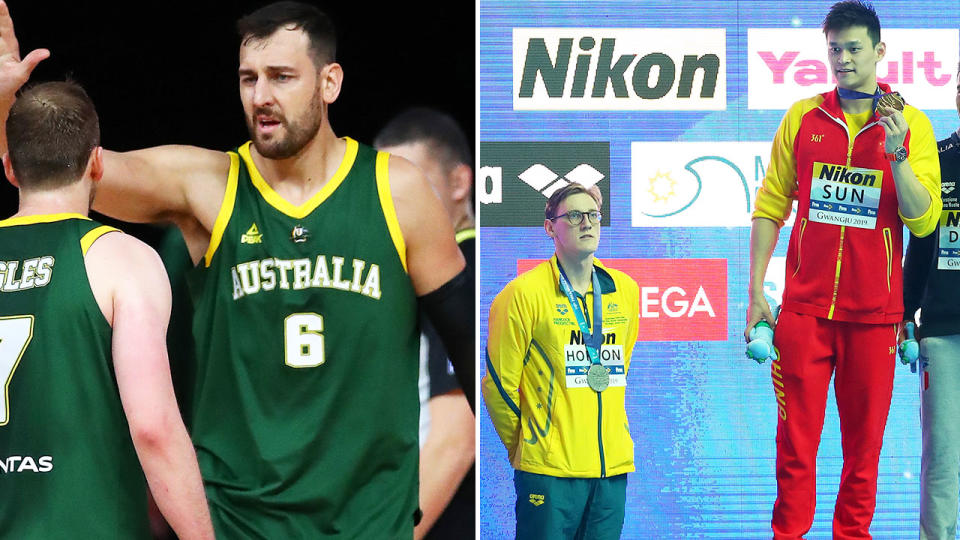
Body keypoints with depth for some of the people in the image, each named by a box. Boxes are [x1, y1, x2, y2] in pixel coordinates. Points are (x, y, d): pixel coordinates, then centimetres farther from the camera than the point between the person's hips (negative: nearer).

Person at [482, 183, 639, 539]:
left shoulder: (625, 290, 9)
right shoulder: (524, 294, -6)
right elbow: (499, 385, -2)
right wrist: (525, 451, 6)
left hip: (613, 465, 5)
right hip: (549, 471, -5)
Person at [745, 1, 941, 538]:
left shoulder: (912, 125, 3)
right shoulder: (803, 118, 6)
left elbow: (924, 221, -4)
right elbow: (771, 206, 8)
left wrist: (896, 153, -16)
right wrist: (756, 292, 3)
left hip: (875, 312, 0)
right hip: (805, 308, 1)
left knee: (865, 441, 5)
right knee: (796, 437, -1)